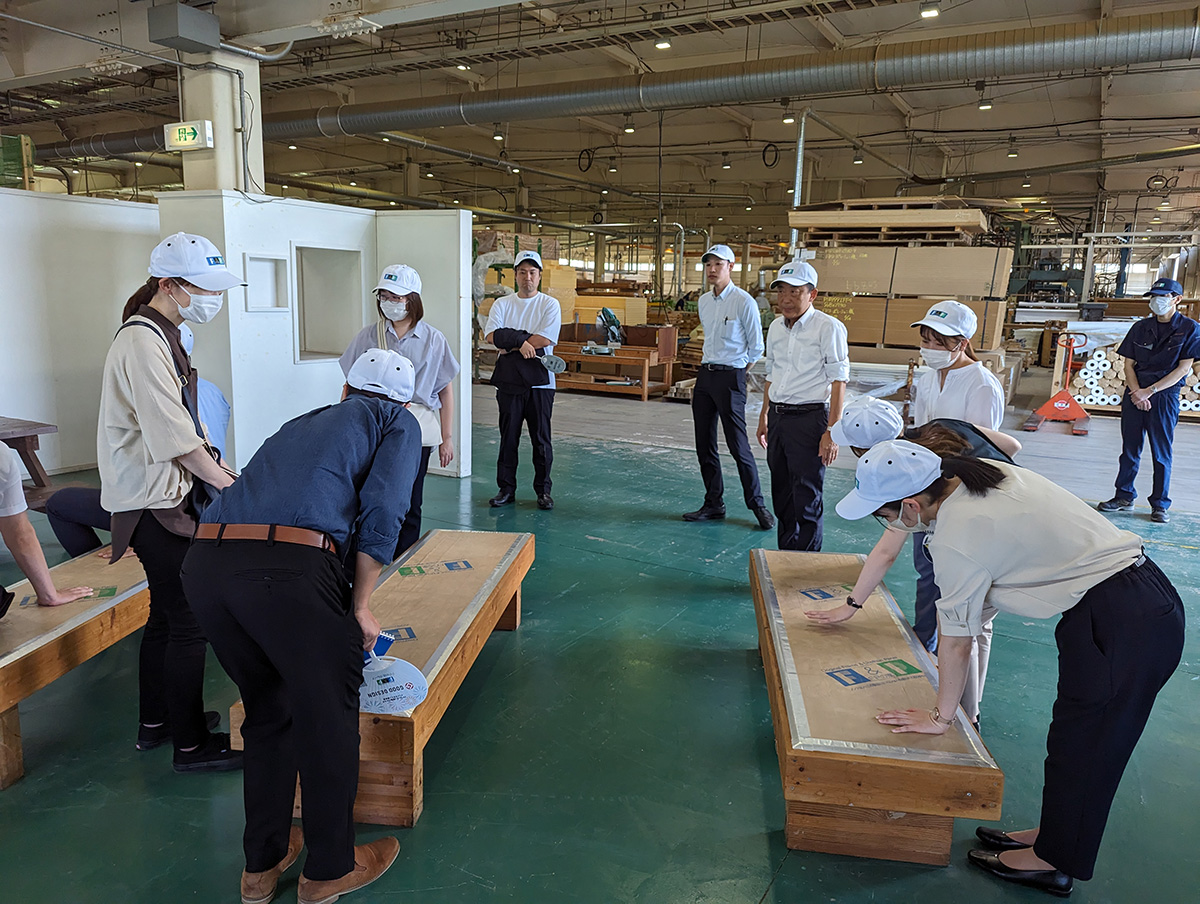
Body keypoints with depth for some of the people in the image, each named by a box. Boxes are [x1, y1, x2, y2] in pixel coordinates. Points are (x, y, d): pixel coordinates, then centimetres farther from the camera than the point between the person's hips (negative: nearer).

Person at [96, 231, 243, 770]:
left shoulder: (159, 335, 15)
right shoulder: (144, 342, -19)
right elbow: (176, 437, -22)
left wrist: (216, 472, 9)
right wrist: (227, 482, -12)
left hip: (162, 495, 11)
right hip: (155, 503, -11)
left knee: (167, 615, 20)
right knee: (189, 623, -3)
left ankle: (156, 723, 35)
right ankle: (191, 745, 11)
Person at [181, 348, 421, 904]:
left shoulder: (302, 423, 34)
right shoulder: (398, 422, 16)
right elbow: (381, 515, -2)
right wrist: (360, 606, 9)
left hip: (205, 564, 7)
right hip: (291, 569, -6)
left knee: (267, 710, 25)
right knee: (328, 720, 14)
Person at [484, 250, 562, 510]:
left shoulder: (550, 304, 3)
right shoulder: (502, 304, 10)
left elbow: (546, 339, -11)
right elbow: (491, 335, -5)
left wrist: (510, 346, -9)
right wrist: (522, 341, -17)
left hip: (540, 381, -2)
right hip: (509, 380, 2)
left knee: (541, 438, 3)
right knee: (508, 437, 7)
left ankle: (543, 490, 14)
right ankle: (506, 489, 16)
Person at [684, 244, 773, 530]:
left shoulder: (744, 302, -9)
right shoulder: (704, 301, 12)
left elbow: (756, 347, -3)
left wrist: (738, 373, 4)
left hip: (730, 377, -7)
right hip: (705, 375, 7)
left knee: (737, 445, -7)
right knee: (704, 444, 8)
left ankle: (757, 505, 7)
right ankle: (713, 504, 18)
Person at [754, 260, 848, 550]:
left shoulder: (828, 327, -8)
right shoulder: (776, 327, 13)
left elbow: (838, 381, -12)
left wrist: (831, 431, -17)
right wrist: (764, 417, 23)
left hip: (809, 417, -7)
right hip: (777, 416, 7)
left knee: (806, 499, -3)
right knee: (781, 494, 13)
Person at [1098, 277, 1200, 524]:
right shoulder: (1140, 328, 9)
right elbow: (1129, 363, 8)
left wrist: (1149, 391, -13)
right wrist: (1136, 391, -8)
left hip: (1165, 396, -3)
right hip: (1134, 395, 4)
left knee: (1162, 453, 2)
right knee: (1129, 450, 9)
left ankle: (1160, 505, 10)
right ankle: (1124, 497, 18)